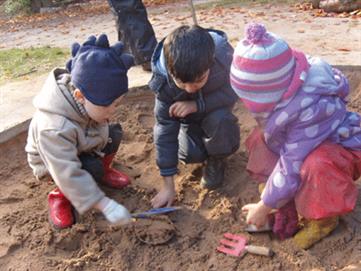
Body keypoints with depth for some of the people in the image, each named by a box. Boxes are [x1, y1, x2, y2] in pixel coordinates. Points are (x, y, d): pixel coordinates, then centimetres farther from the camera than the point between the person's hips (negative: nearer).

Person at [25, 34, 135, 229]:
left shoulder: (90, 100, -24)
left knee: (114, 134, -16)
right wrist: (106, 205, -42)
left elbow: (100, 129, 0)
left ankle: (102, 172, 12)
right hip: (53, 162, -6)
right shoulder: (54, 129, -44)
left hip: (82, 149, 7)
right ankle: (60, 196, -3)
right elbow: (69, 175, -42)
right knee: (93, 169, -31)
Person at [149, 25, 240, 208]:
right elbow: (165, 129, -25)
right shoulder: (163, 81, -32)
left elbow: (232, 92, -25)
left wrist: (196, 105, -42)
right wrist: (168, 185, -22)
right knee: (191, 154, -21)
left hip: (215, 106, -1)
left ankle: (217, 159, -2)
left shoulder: (223, 55, -38)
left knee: (219, 119, -33)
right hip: (188, 114, 1)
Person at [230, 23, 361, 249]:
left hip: (343, 149, -8)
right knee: (259, 139, -6)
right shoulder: (283, 84, -18)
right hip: (311, 141, 8)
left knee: (316, 165, -38)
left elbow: (292, 168, -32)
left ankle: (324, 217, -8)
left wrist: (264, 207, -21)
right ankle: (293, 199, 2)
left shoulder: (310, 109, -40)